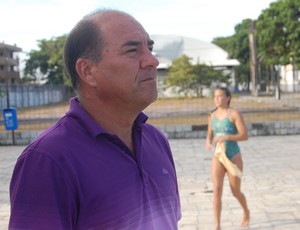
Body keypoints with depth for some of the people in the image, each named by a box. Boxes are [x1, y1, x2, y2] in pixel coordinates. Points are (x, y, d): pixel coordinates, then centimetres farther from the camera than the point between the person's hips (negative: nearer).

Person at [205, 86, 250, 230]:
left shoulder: (235, 114, -11)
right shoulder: (212, 115, 6)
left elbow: (245, 136, -17)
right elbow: (209, 136, 14)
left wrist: (226, 137, -31)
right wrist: (208, 143, -11)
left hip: (234, 157, -3)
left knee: (235, 192, 9)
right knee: (217, 190, -13)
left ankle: (246, 211, 43)